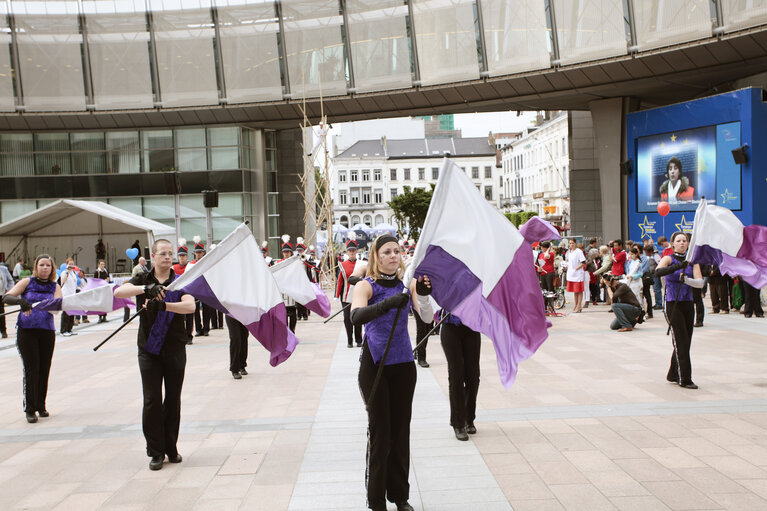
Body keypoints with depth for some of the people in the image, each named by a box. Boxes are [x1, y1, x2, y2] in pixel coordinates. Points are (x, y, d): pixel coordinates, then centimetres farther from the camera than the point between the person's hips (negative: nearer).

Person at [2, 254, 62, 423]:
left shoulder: (55, 287, 9)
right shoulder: (27, 282, 5)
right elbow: (6, 297, -6)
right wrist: (20, 301, -25)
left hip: (47, 331, 2)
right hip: (26, 330, -2)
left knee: (44, 369, 5)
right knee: (31, 369, -7)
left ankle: (41, 406, 20)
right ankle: (30, 409, -1)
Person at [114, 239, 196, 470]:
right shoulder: (143, 280, 5)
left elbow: (190, 306, -17)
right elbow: (118, 292, -15)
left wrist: (163, 305, -32)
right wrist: (146, 289, -31)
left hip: (175, 349, 0)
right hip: (149, 349, 0)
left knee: (173, 400, 7)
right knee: (151, 400, -2)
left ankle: (171, 448, 21)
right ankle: (155, 451, 9)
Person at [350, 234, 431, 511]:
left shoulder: (406, 283, 3)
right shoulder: (366, 286, -7)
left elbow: (426, 317, -10)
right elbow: (356, 316, -28)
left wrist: (424, 295, -29)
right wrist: (388, 303, -42)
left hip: (403, 363, 4)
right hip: (374, 364, -4)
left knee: (401, 428, 11)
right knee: (379, 429, -2)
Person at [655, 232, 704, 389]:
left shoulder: (692, 261, 9)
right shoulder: (668, 259, -1)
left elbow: (700, 282, -4)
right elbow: (658, 272, -23)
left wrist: (686, 279, -23)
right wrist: (678, 266, -36)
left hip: (688, 304, 5)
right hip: (672, 304, -5)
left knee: (684, 341, 9)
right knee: (681, 341, -10)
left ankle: (673, 375, 25)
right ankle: (684, 379, -4)